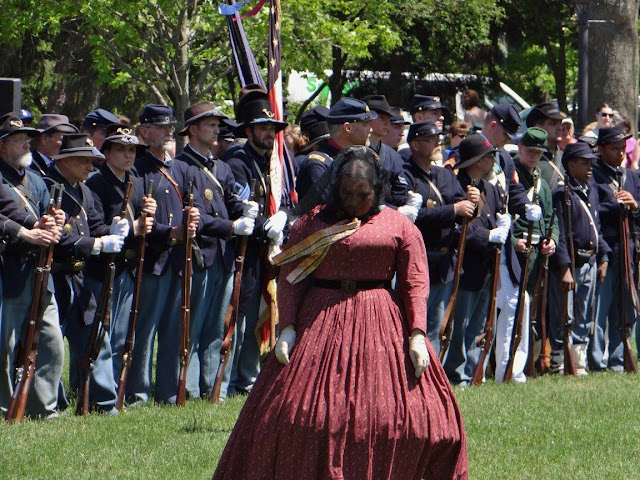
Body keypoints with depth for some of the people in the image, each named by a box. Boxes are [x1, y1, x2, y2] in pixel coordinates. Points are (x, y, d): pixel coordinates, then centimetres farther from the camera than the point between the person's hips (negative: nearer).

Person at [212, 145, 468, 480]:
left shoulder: (398, 226, 5)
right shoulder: (311, 223, 7)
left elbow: (415, 283, 0)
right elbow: (289, 279, 3)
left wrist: (417, 335, -12)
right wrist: (287, 327, -10)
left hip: (381, 327, -1)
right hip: (320, 325, 1)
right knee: (302, 412, -3)